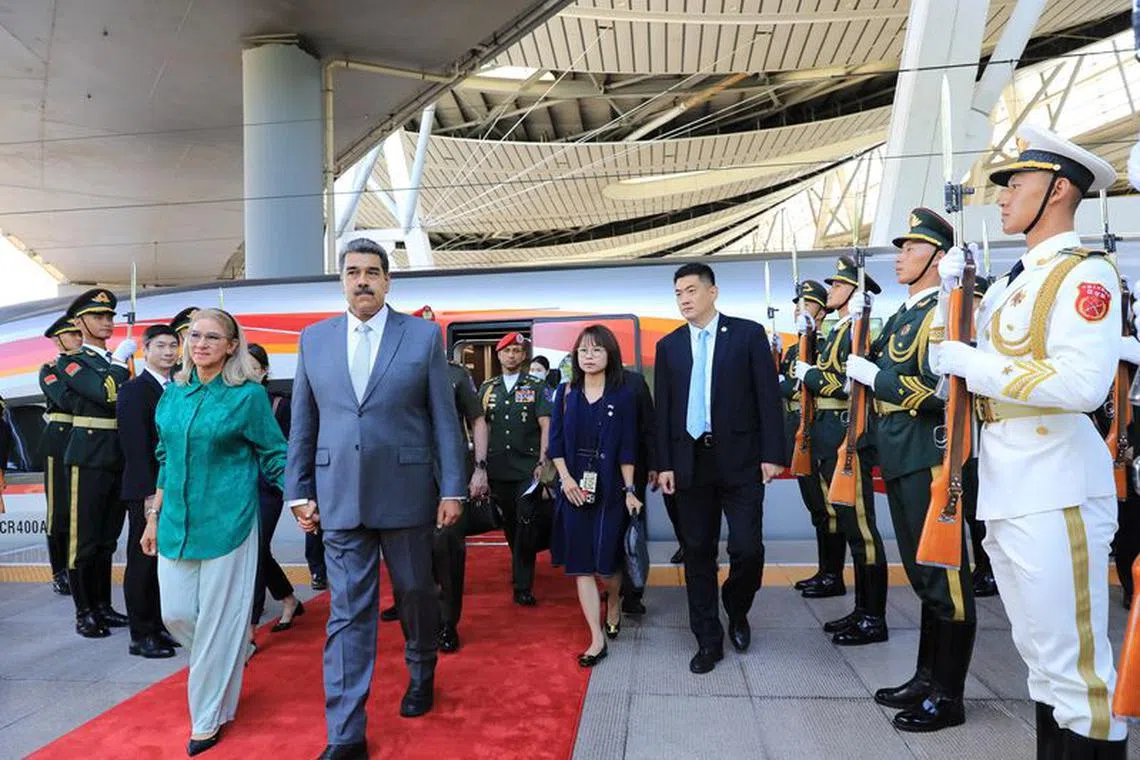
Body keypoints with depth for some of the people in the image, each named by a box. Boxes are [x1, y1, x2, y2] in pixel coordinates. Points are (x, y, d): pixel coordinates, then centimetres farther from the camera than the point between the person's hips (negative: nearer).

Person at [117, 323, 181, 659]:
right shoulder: (133, 390, -7)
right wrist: (150, 493, -18)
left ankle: (159, 626, 23)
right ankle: (141, 636, 12)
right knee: (143, 562, 3)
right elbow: (135, 447, -14)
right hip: (146, 491, -6)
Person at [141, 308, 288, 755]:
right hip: (177, 521, 5)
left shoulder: (248, 395, -9)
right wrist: (154, 515, 15)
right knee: (175, 613, 9)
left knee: (219, 619, 3)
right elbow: (166, 458, 15)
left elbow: (275, 456, -5)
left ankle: (209, 718, 21)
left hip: (227, 522, -5)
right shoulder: (174, 392, 7)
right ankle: (222, 662, 39)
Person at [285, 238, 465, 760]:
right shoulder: (313, 339, 6)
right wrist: (300, 492, 6)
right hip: (340, 496, 1)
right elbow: (302, 424, 9)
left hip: (406, 493, -1)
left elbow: (444, 418, -2)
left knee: (416, 592, 15)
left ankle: (421, 674, 44)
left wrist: (452, 489, -4)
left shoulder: (424, 336, -1)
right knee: (348, 613, 5)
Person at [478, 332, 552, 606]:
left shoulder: (535, 387, 4)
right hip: (498, 468, 3)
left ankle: (523, 586, -3)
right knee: (509, 522, 14)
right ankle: (520, 568, 37)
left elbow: (546, 425, -1)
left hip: (527, 467, -3)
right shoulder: (487, 388, 11)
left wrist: (542, 462, -10)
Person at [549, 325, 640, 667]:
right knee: (580, 565, 1)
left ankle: (614, 602, 37)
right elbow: (555, 440, 4)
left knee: (606, 562, 1)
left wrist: (630, 491, -6)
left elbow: (627, 448, -3)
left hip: (609, 487, -2)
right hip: (574, 487, 2)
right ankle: (597, 639, 11)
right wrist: (566, 478, -8)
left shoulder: (623, 395, -2)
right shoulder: (566, 393, 4)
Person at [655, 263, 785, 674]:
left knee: (747, 548, -4)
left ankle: (737, 610, 28)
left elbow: (768, 396, -1)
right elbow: (663, 409, 8)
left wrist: (771, 454, -7)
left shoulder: (748, 333, 1)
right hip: (690, 460, 3)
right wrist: (664, 464, 2)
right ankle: (708, 640, 21)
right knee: (698, 553, 7)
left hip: (740, 459, -2)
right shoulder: (669, 345, 9)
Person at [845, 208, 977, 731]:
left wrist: (871, 375, -13)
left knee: (944, 575, 1)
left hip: (928, 456, -10)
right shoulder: (902, 314, 18)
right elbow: (873, 367, 18)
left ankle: (948, 696, 13)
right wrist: (857, 327, 8)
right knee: (921, 572, 17)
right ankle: (926, 678, 31)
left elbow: (932, 389, -21)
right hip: (897, 457, 10)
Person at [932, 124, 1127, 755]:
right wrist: (948, 292, 6)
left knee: (1074, 667, -1)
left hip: (1055, 493, -9)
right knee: (1039, 657, 19)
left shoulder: (1086, 273, -9)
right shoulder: (1010, 282, 16)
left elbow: (1083, 385, -24)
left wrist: (973, 364, -18)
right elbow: (947, 359, 16)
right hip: (1003, 490, 9)